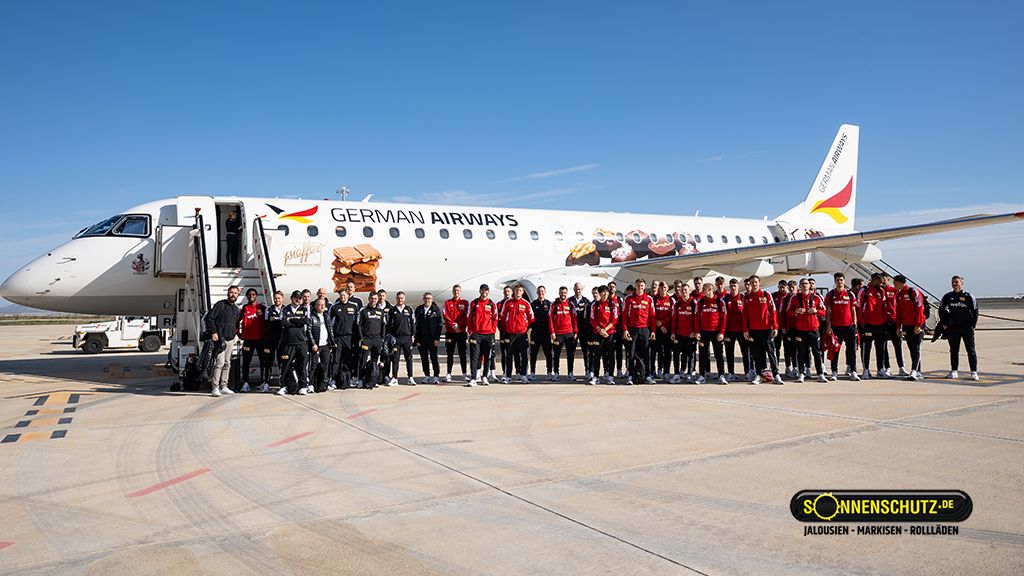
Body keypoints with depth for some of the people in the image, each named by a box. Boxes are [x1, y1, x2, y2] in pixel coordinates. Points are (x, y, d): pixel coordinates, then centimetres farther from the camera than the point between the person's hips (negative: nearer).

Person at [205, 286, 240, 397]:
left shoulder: (236, 309, 18)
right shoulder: (220, 305, -4)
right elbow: (209, 318, -9)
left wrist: (236, 333, 15)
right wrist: (213, 332, -15)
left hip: (231, 339, 7)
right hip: (220, 339, -7)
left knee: (227, 364, 9)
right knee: (220, 362, -14)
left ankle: (223, 386, 14)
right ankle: (215, 387, -12)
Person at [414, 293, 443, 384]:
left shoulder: (436, 310, 2)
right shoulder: (419, 310, 9)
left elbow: (439, 325, -2)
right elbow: (416, 325, 6)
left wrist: (437, 338, -9)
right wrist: (417, 339, 0)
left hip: (432, 338, -3)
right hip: (421, 338, 3)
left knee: (434, 358, -2)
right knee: (424, 358, 6)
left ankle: (436, 376, 4)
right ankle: (427, 376, 15)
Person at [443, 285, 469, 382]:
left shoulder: (465, 303, 7)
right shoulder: (447, 303, 8)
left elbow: (466, 316, -2)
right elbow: (446, 316, -1)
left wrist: (459, 325, -13)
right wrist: (453, 325, -13)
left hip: (461, 331, -1)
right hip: (450, 331, 1)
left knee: (462, 353, 3)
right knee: (450, 354, 4)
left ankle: (464, 373, 8)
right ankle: (448, 374, 7)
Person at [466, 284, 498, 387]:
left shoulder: (492, 304, 6)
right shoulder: (474, 303, 6)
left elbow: (495, 319, 9)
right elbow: (469, 317, 7)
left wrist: (493, 330, -1)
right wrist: (470, 330, 0)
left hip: (488, 334, 1)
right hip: (476, 334, -1)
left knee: (487, 357, 8)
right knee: (474, 357, -6)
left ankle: (484, 377, 20)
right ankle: (473, 379, -9)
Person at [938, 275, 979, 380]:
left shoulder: (969, 296, -2)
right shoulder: (948, 297, 5)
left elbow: (975, 312, 1)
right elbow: (941, 310, 15)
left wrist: (972, 326, -5)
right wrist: (944, 324, 7)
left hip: (967, 328, -3)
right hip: (953, 328, 3)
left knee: (971, 350, -1)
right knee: (954, 350, 8)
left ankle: (974, 372, 3)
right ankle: (954, 371, 14)